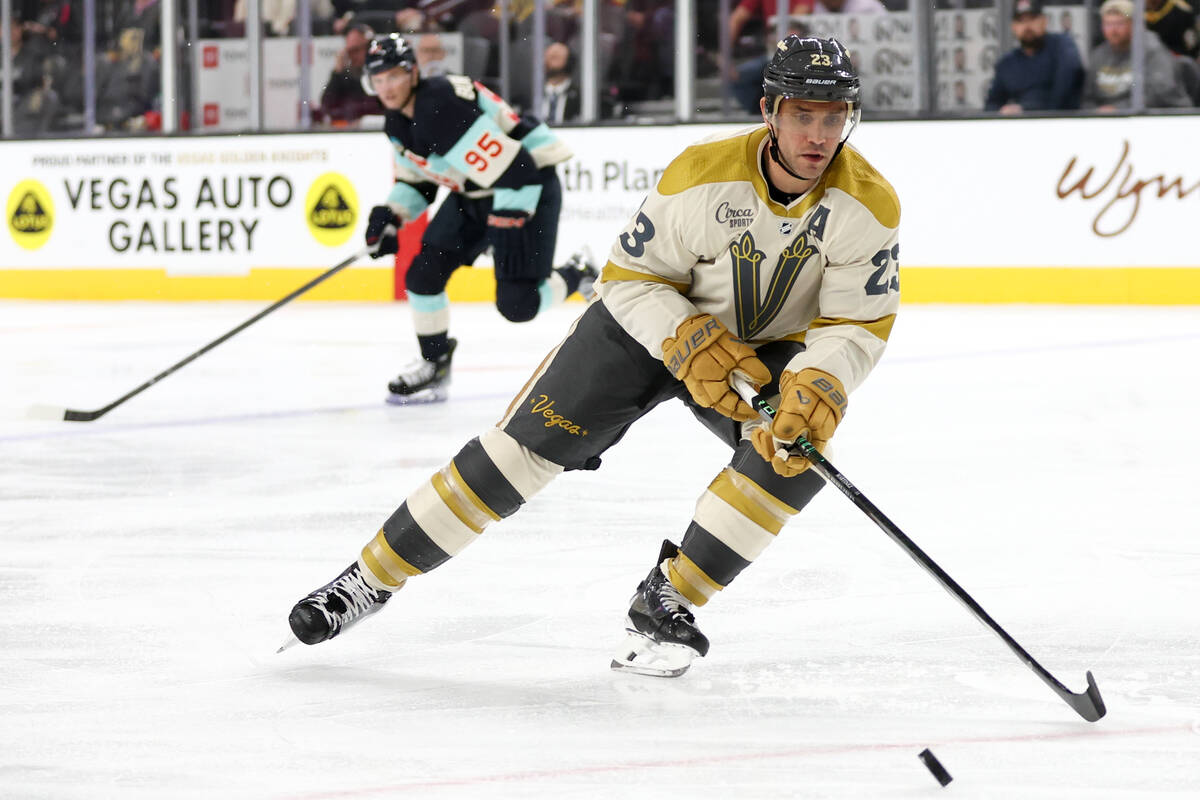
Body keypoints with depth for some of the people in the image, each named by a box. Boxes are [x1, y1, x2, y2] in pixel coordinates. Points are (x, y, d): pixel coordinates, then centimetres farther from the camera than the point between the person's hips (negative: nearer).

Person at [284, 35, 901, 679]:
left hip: (767, 350, 2)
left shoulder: (869, 205, -23)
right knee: (523, 446, -8)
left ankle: (666, 600, -12)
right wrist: (692, 345, -32)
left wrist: (816, 388, -37)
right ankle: (372, 577, 6)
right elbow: (631, 278, -18)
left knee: (798, 451, -27)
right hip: (651, 321, -2)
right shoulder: (702, 174, -28)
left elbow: (857, 327, -18)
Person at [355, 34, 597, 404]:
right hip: (472, 193, 9)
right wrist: (390, 215, -4)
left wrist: (509, 230, -29)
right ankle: (434, 363, 15)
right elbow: (415, 180, 15)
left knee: (516, 304, -14)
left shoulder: (448, 105, -30)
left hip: (529, 183, -9)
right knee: (423, 273, -3)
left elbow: (513, 168, -31)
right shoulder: (398, 121, 0)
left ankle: (574, 278, 16)